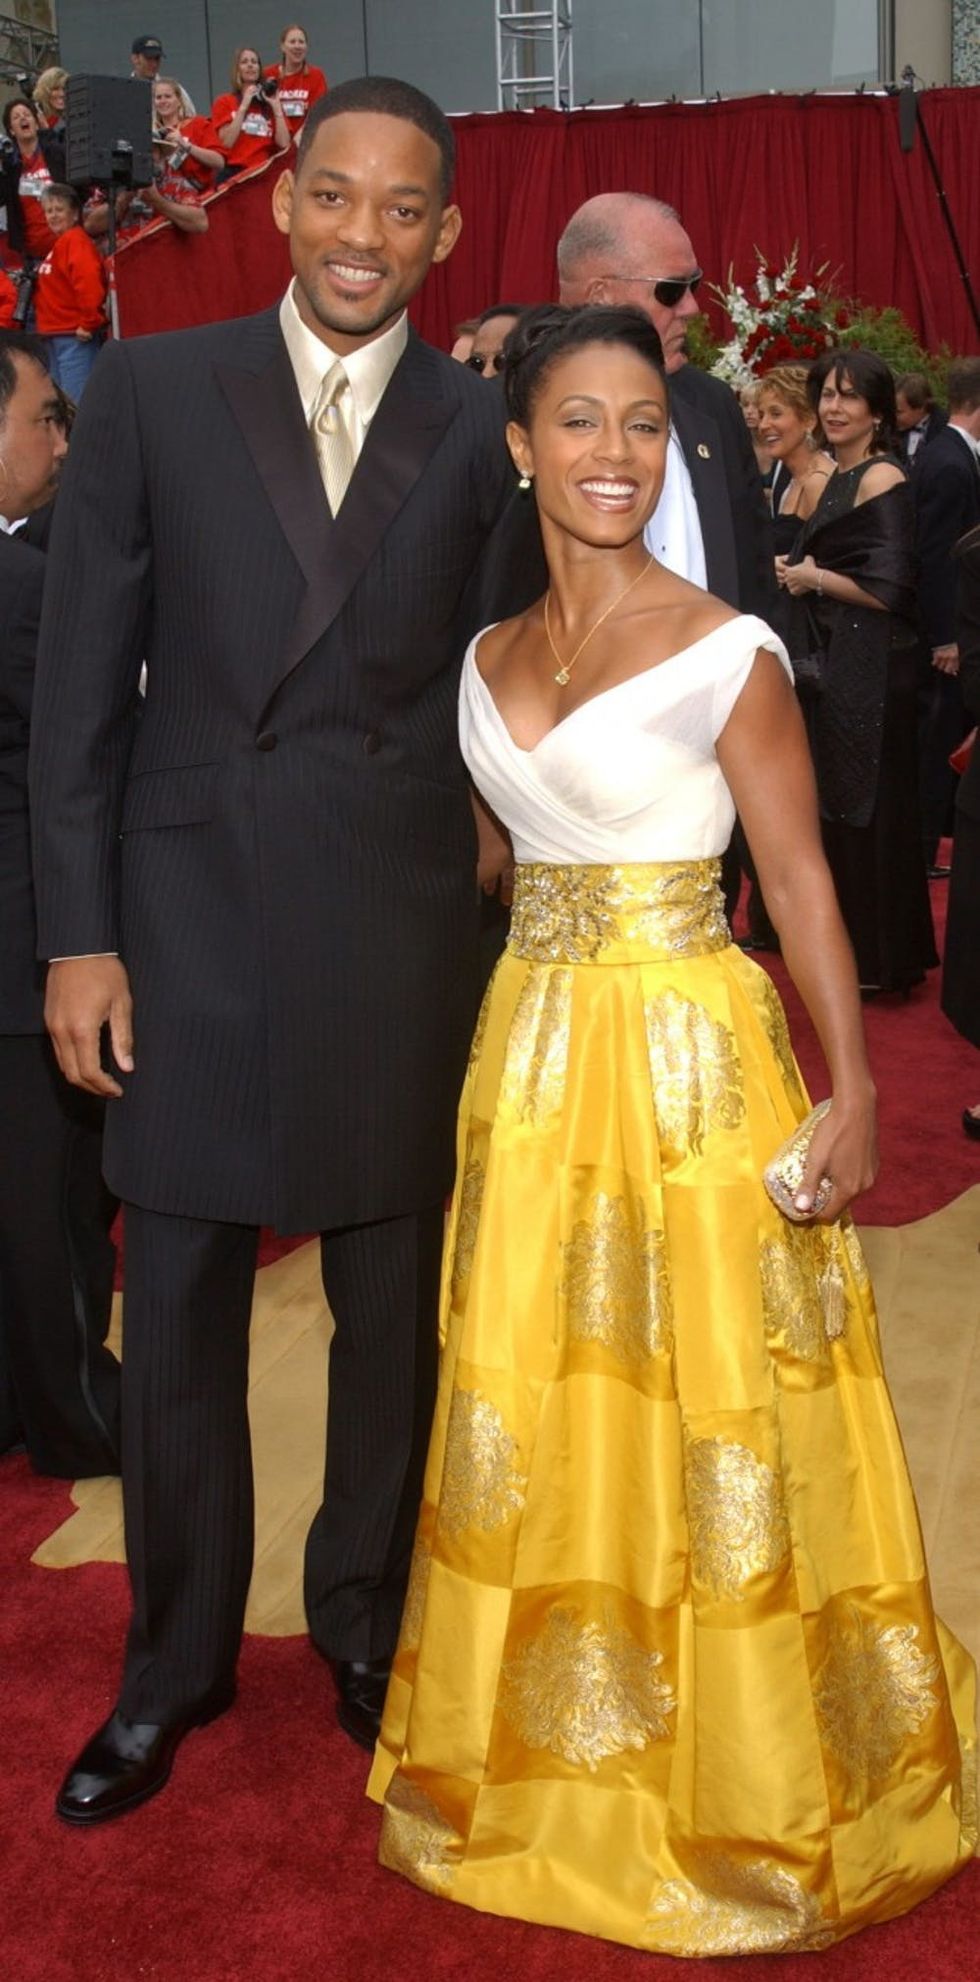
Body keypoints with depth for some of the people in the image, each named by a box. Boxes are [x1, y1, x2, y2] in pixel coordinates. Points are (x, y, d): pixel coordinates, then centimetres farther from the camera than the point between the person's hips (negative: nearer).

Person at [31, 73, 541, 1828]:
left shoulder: (485, 435, 2)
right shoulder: (149, 391, 0)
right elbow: (81, 681, -1)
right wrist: (77, 933, -5)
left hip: (398, 923, 1)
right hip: (188, 909, 0)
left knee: (391, 1302, 13)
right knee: (178, 1316, 10)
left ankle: (365, 1620, 36)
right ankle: (175, 1662, 30)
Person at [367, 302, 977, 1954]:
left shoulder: (727, 652, -8)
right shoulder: (489, 656, 8)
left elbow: (800, 880, -8)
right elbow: (503, 845, 13)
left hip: (691, 1059, -5)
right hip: (531, 1057, 6)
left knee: (707, 1412, 4)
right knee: (537, 1410, 14)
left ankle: (743, 1779, 26)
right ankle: (558, 1750, 35)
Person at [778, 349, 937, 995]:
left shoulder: (881, 478, -14)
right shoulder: (840, 478, 13)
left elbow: (888, 590, -21)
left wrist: (813, 579, -10)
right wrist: (796, 572, 4)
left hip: (872, 669, -9)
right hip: (835, 664, 9)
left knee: (867, 809, 0)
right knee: (838, 808, 15)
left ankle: (884, 961, 11)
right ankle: (854, 947, 28)